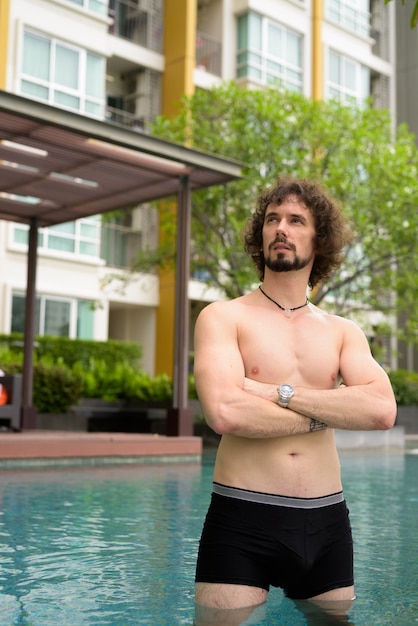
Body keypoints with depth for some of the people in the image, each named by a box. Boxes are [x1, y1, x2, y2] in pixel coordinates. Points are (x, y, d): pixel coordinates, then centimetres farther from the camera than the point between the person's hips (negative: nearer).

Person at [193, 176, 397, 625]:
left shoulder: (343, 332, 10)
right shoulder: (223, 318, -2)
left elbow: (382, 411, -8)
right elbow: (224, 414, -19)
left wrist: (280, 393, -15)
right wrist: (324, 414, -7)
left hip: (327, 523, 4)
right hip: (242, 522, -4)